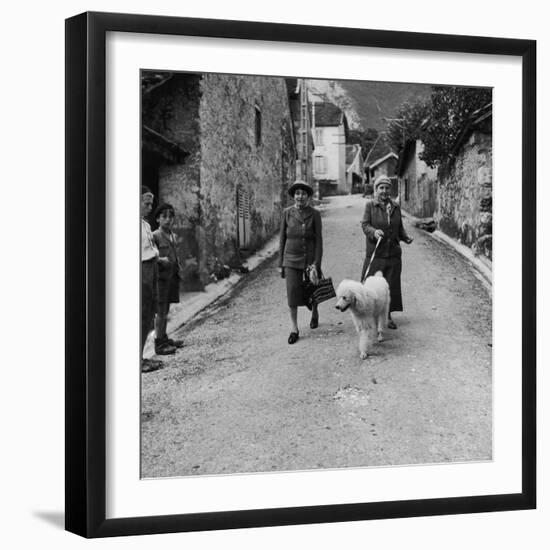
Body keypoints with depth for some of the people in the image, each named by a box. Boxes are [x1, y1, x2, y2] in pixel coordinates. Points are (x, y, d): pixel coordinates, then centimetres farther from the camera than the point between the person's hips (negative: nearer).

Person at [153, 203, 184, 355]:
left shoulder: (172, 236, 15)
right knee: (161, 310, -7)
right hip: (161, 275, -8)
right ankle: (159, 343, -5)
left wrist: (179, 270, 16)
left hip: (172, 276, 8)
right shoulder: (155, 236, -9)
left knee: (166, 309, 14)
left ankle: (164, 338, 23)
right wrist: (159, 259, -24)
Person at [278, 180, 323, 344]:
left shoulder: (314, 214, -4)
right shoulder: (287, 213, 0)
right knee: (292, 292, -8)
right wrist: (280, 263, 4)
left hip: (310, 258, -1)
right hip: (291, 259, 1)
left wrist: (316, 264, -12)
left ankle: (315, 313, 43)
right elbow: (282, 238, 5)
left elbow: (319, 240, -5)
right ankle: (294, 329, 0)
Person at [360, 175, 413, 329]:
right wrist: (374, 231, -26)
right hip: (375, 252, -4)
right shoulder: (370, 205, -1)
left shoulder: (395, 207, 11)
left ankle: (388, 315, 14)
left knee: (392, 284, 5)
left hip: (393, 252, 4)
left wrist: (406, 237, -1)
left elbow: (399, 227, 18)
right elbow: (365, 225, -6)